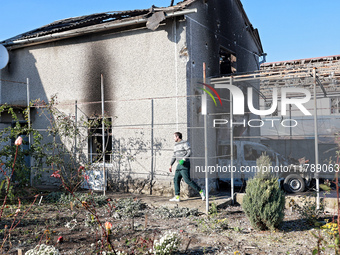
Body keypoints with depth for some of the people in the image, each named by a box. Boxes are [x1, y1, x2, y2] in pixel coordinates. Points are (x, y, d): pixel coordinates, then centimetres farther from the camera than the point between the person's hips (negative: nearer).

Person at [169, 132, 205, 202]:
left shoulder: (185, 143, -6)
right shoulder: (176, 145, 20)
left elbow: (189, 152, -16)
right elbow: (174, 156, 25)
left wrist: (183, 159, -25)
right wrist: (171, 165, 20)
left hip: (185, 165, -9)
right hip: (179, 165, 9)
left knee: (187, 180, -12)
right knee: (176, 180, 4)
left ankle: (201, 191, -4)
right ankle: (177, 197, 6)